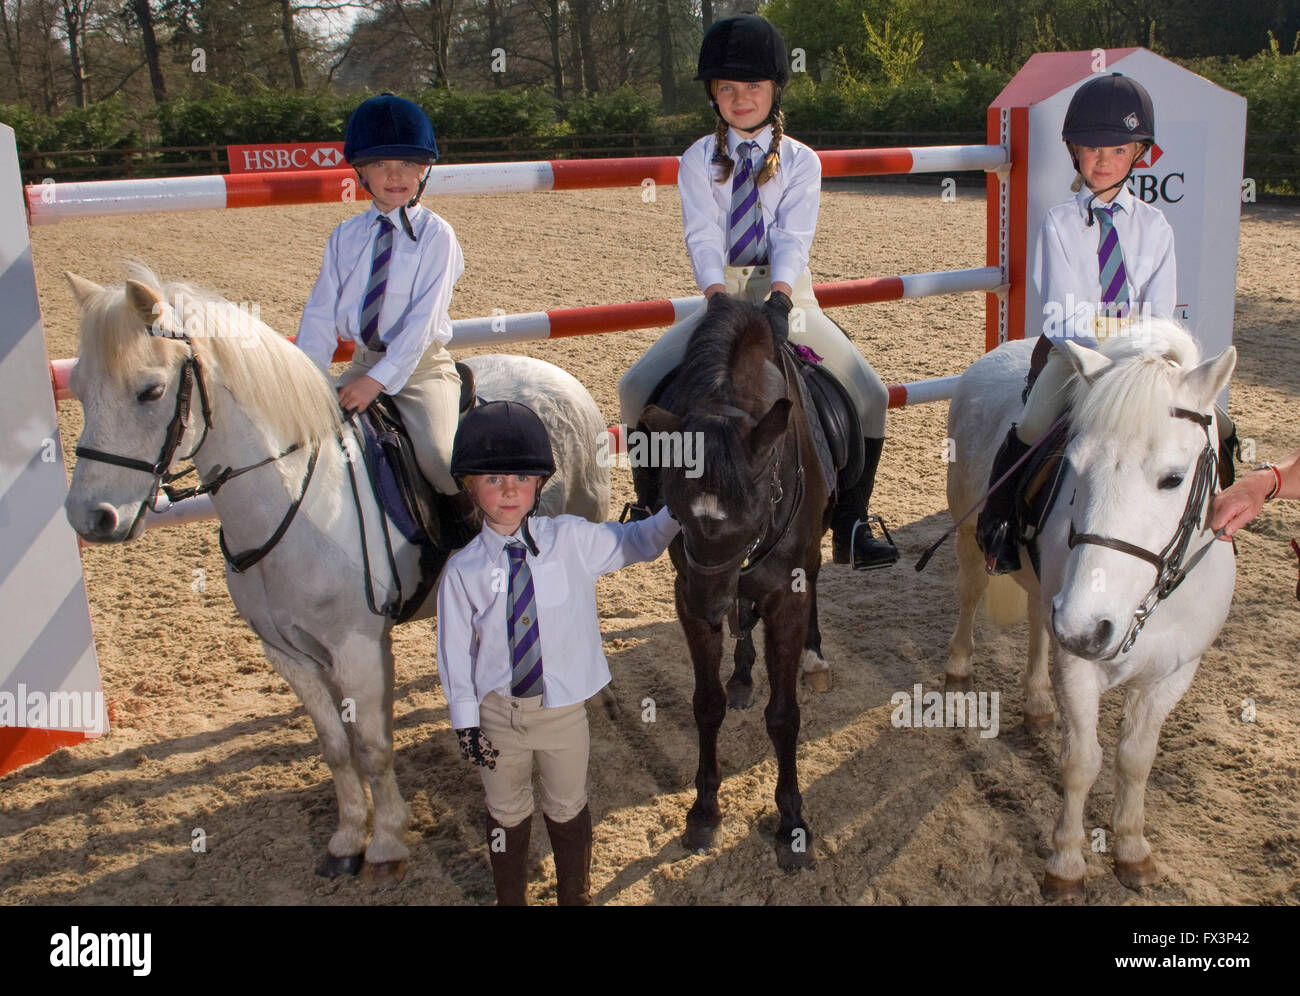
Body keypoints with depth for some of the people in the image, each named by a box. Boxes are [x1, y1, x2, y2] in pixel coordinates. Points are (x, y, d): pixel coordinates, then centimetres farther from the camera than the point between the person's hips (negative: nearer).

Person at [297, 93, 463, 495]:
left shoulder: (435, 234, -6)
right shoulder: (345, 237, 7)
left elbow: (424, 319, -14)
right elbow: (321, 314, 4)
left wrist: (379, 379, -21)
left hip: (420, 364, -5)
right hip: (363, 361, 5)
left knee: (438, 457, -26)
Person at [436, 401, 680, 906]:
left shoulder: (572, 540, -13)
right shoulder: (462, 571, -15)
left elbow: (635, 542, -2)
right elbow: (455, 650, -7)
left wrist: (676, 512, -20)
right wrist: (466, 722, -5)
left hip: (563, 705, 1)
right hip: (497, 709, 0)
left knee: (568, 809, 21)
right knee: (506, 813, 21)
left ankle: (576, 896, 46)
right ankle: (510, 898, 45)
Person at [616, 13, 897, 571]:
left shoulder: (800, 161, 1)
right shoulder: (698, 160, 3)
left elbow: (794, 238, -13)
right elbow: (702, 236, -11)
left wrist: (779, 298, -32)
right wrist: (718, 297, -29)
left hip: (786, 298, 0)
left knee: (869, 395, -17)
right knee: (636, 387, -14)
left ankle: (850, 527, -4)